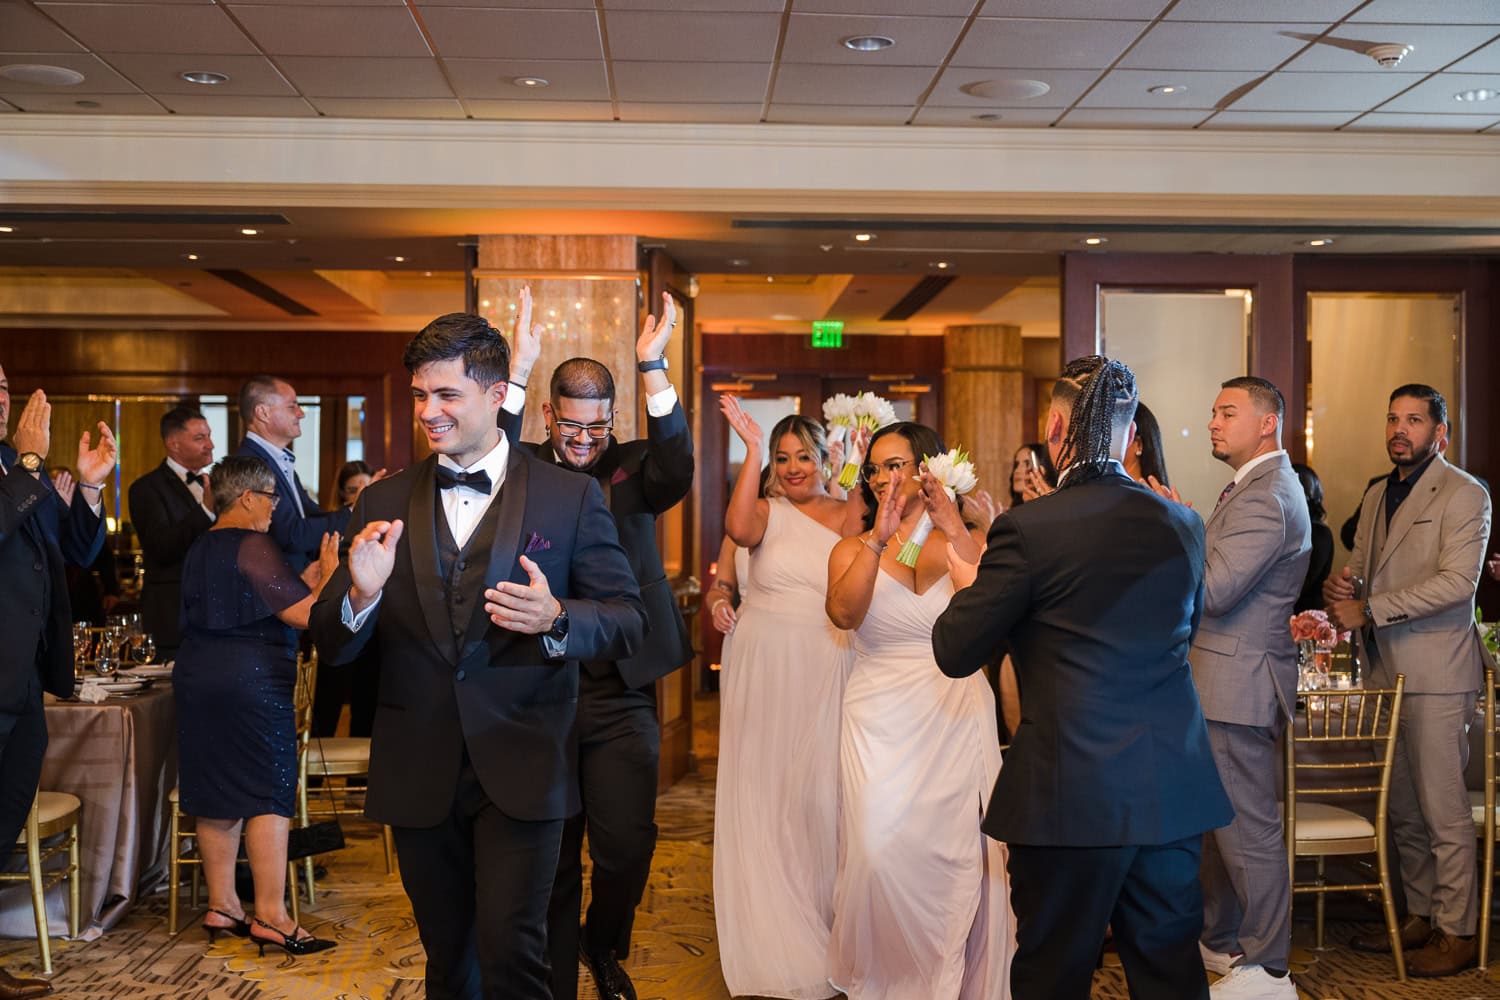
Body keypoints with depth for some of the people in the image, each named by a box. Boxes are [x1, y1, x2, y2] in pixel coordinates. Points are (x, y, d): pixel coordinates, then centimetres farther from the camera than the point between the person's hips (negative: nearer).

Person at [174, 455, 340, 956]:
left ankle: (221, 905, 19)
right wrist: (328, 572, -4)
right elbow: (304, 615, -18)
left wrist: (303, 582, 16)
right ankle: (271, 915, -3)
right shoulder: (254, 546, -14)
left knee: (218, 796, 12)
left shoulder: (200, 549, 14)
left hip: (198, 680, 9)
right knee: (269, 793, -4)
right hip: (253, 682, -9)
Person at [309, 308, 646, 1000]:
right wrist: (360, 595, -17)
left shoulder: (571, 496, -2)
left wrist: (557, 620, -23)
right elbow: (331, 648, 5)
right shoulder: (384, 502, 6)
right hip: (418, 778, 3)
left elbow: (628, 623, -3)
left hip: (520, 771, -3)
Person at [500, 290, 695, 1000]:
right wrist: (519, 372, -27)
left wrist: (653, 369, -27)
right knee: (552, 857, 13)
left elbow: (678, 469, -19)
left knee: (627, 848, 4)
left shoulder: (632, 468, 1)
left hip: (621, 698, 0)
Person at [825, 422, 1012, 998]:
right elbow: (844, 614, -16)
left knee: (955, 857, 2)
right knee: (881, 855, -7)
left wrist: (957, 531, -23)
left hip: (958, 723, 0)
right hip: (881, 726, 0)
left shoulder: (967, 543, 3)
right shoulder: (853, 550, 4)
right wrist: (879, 539, -24)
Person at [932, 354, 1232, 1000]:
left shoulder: (1028, 529, -14)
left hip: (1071, 797, -5)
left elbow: (955, 652, -8)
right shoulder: (1183, 525, 3)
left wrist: (966, 583, 12)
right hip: (1174, 793, 5)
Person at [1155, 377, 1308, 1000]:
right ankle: (1219, 941, 32)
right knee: (1217, 823, 19)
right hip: (1224, 681, 11)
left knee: (1249, 829, -1)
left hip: (1239, 685, -11)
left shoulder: (1267, 497, -18)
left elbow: (1213, 590, -24)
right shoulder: (1255, 487, 16)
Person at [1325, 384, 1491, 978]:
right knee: (1402, 810, 14)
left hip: (1435, 673, -7)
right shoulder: (1377, 496, 17)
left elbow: (1458, 581, -18)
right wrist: (1340, 587, -3)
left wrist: (1369, 610, -19)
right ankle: (1420, 917, 27)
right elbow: (1359, 564, 22)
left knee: (1443, 811, -2)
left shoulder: (1464, 495, -7)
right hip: (1387, 671, 8)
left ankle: (1458, 933, 9)